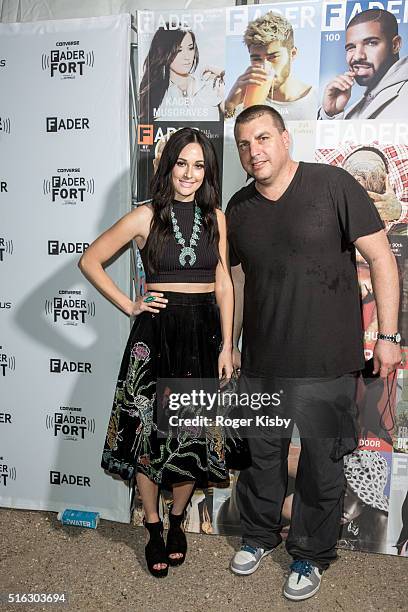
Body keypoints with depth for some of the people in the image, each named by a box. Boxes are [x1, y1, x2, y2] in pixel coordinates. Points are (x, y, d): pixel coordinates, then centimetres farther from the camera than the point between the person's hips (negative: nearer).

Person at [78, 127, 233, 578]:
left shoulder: (215, 217, 7)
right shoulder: (146, 216, -2)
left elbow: (223, 284, 7)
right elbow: (89, 261, 3)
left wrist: (227, 346, 2)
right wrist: (129, 306, -2)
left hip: (204, 331, 3)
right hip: (157, 331, -2)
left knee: (197, 432, 9)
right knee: (149, 429, 5)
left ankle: (177, 520, 33)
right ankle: (153, 528, 27)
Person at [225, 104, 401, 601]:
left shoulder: (332, 185, -9)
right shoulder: (238, 209, 6)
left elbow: (381, 258, -7)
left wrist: (388, 336, -9)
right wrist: (230, 345, 17)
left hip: (326, 362, -4)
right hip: (260, 361, 4)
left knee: (321, 462, 10)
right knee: (261, 453, 17)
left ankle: (310, 555, 33)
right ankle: (259, 536, 41)